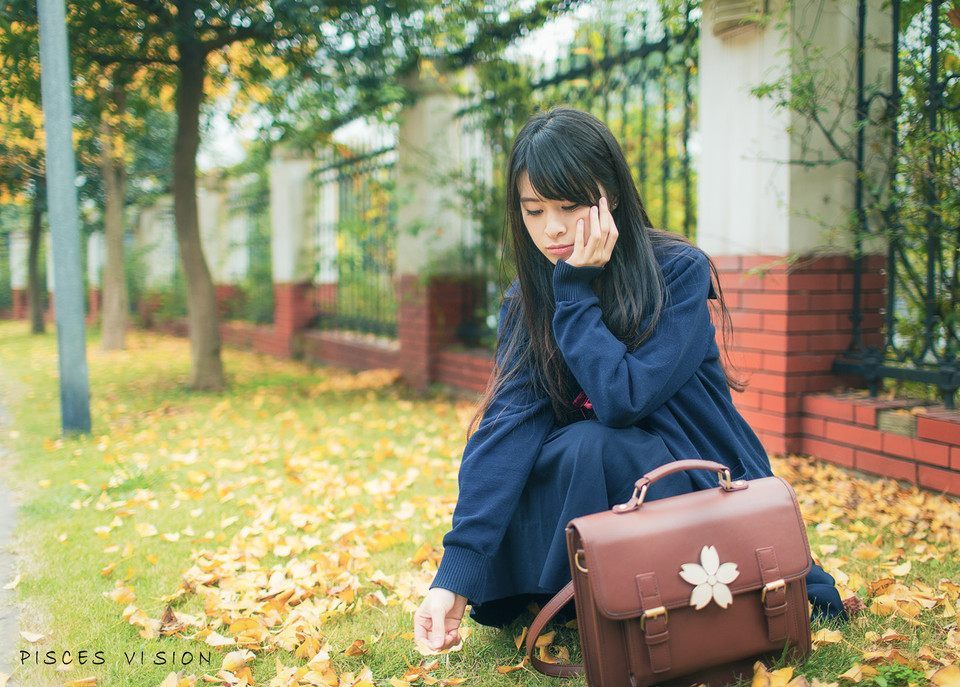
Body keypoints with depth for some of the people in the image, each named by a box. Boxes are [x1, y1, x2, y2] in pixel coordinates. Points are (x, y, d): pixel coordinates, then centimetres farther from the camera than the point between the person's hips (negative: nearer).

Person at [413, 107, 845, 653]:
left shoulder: (680, 270, -17)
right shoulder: (527, 303, -5)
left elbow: (623, 398, -28)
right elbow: (508, 420, -19)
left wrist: (577, 290, -24)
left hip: (705, 486, -4)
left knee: (588, 446, -30)